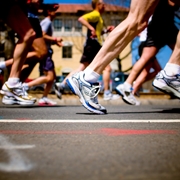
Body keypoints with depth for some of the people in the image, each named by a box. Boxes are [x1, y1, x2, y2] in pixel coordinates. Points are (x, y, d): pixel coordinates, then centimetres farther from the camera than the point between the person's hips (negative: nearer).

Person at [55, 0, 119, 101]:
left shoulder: (98, 17, 23)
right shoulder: (95, 14, -7)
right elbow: (81, 19, -22)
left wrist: (106, 31, 19)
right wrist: (91, 28, -29)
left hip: (90, 46, 10)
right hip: (94, 45, -10)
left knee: (82, 68, 8)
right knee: (107, 68, -5)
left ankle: (61, 85, 3)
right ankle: (107, 94, -3)